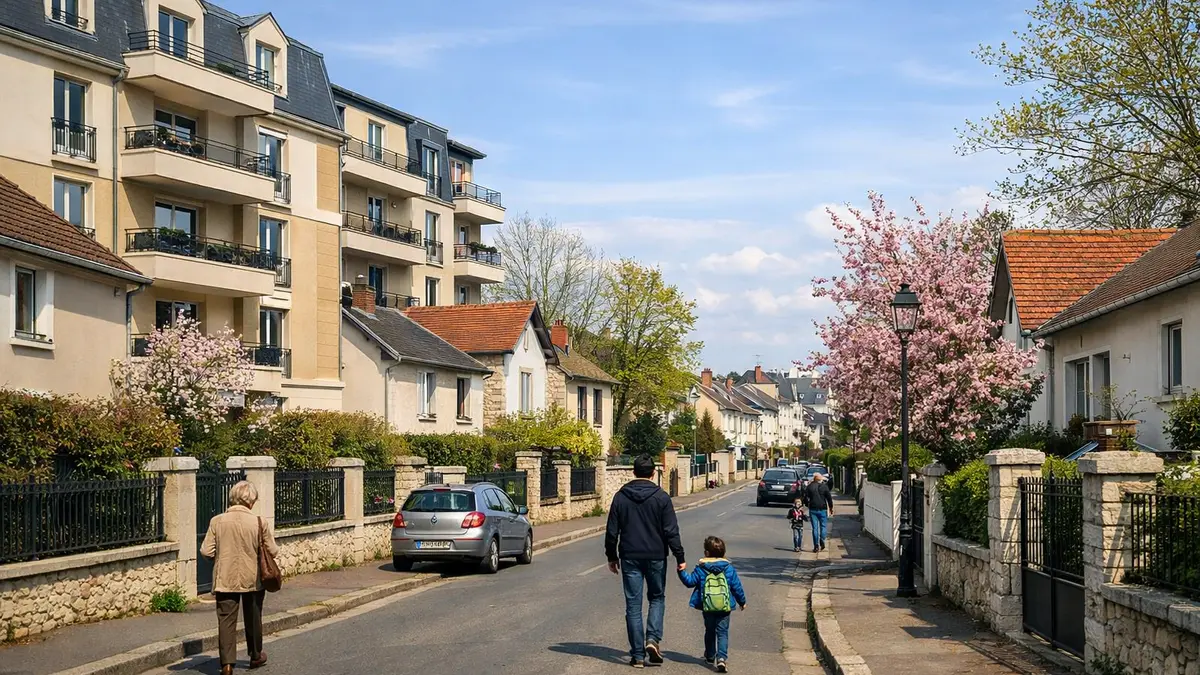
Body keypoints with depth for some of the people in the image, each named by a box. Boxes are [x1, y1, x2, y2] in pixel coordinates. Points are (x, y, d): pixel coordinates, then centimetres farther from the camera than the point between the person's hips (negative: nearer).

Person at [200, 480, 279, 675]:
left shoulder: (217, 521, -9)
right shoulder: (259, 523, -12)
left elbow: (206, 551, -9)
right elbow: (273, 551, -5)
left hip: (225, 579, -1)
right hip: (252, 579, 1)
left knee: (226, 620, 2)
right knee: (253, 618, 19)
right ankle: (256, 656, 34)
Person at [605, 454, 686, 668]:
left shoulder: (621, 497, 1)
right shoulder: (661, 497, -5)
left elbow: (612, 531, 4)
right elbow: (671, 531, -7)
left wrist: (612, 556, 15)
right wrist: (679, 558, -1)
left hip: (630, 558, 1)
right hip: (656, 557, -1)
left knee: (633, 605, 5)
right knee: (657, 597, 17)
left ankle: (637, 655, 3)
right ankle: (653, 638, -4)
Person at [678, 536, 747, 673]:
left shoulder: (701, 568, -4)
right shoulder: (729, 568, 1)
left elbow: (690, 581, -2)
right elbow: (736, 586, 6)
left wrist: (681, 572, 8)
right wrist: (742, 601, 18)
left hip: (708, 607, 0)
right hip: (725, 606, 0)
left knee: (709, 631, 19)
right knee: (722, 632, 0)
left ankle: (710, 656, 32)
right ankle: (722, 658, -16)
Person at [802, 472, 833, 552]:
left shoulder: (809, 487, 3)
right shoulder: (824, 486, -3)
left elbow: (805, 498, 4)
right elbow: (829, 498, -1)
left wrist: (807, 505, 20)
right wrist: (831, 508, 8)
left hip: (812, 509, 2)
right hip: (822, 509, -2)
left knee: (815, 528, 4)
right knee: (823, 526, 10)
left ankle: (816, 545, 0)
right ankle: (822, 541, -10)